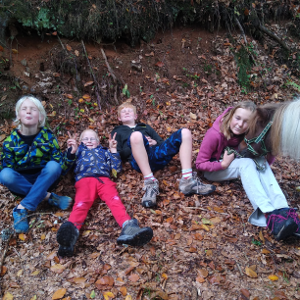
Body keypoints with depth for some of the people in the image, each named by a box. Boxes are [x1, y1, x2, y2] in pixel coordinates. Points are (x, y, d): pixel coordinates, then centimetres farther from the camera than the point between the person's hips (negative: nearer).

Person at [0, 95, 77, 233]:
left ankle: (22, 209, -30)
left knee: (53, 165, -31)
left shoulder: (48, 136, -10)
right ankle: (49, 197, -22)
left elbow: (60, 168, -11)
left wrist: (70, 154, -29)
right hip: (21, 183, 0)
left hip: (45, 181, 0)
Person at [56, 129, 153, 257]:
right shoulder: (79, 150, 38)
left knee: (115, 200, -29)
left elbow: (117, 167, 25)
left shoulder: (103, 151, 38)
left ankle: (128, 228, -56)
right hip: (84, 179, -1)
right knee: (81, 203, -32)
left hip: (104, 179, 1)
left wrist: (113, 150, 19)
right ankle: (71, 231, -62)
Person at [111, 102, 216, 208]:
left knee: (185, 132, -13)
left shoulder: (146, 127, 39)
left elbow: (162, 142, 28)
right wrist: (136, 146, -1)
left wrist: (155, 142, 5)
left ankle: (187, 180, -26)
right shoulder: (117, 132, 29)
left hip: (158, 155, 4)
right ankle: (150, 183, -39)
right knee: (136, 135, -35)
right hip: (139, 159, -4)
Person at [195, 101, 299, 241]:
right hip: (213, 170, -5)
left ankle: (282, 211, -40)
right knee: (246, 163, -33)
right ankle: (270, 215, -47)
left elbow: (268, 162, -7)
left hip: (236, 166, 5)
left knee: (261, 162, -25)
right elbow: (200, 163, -19)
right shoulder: (215, 134, -26)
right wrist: (223, 164, -32)